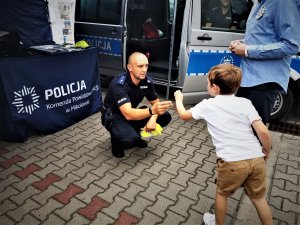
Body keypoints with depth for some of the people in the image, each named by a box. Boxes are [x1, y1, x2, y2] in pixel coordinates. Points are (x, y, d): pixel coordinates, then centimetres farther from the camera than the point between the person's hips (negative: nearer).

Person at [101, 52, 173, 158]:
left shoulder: (147, 80, -13)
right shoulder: (119, 84, -31)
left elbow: (156, 102, -2)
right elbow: (128, 114, -43)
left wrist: (153, 119, -24)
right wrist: (152, 110, -58)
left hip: (133, 113, 7)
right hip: (113, 116, -6)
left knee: (165, 116, -8)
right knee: (130, 139, -36)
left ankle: (135, 134, 9)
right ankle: (116, 139, 1)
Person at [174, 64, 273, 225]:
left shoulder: (207, 105, 4)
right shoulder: (245, 103, 8)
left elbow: (184, 115, 20)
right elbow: (263, 132, -1)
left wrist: (178, 99, 39)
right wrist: (266, 152, 18)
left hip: (232, 162, -3)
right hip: (256, 159, 3)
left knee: (222, 193, 24)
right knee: (258, 198, 24)